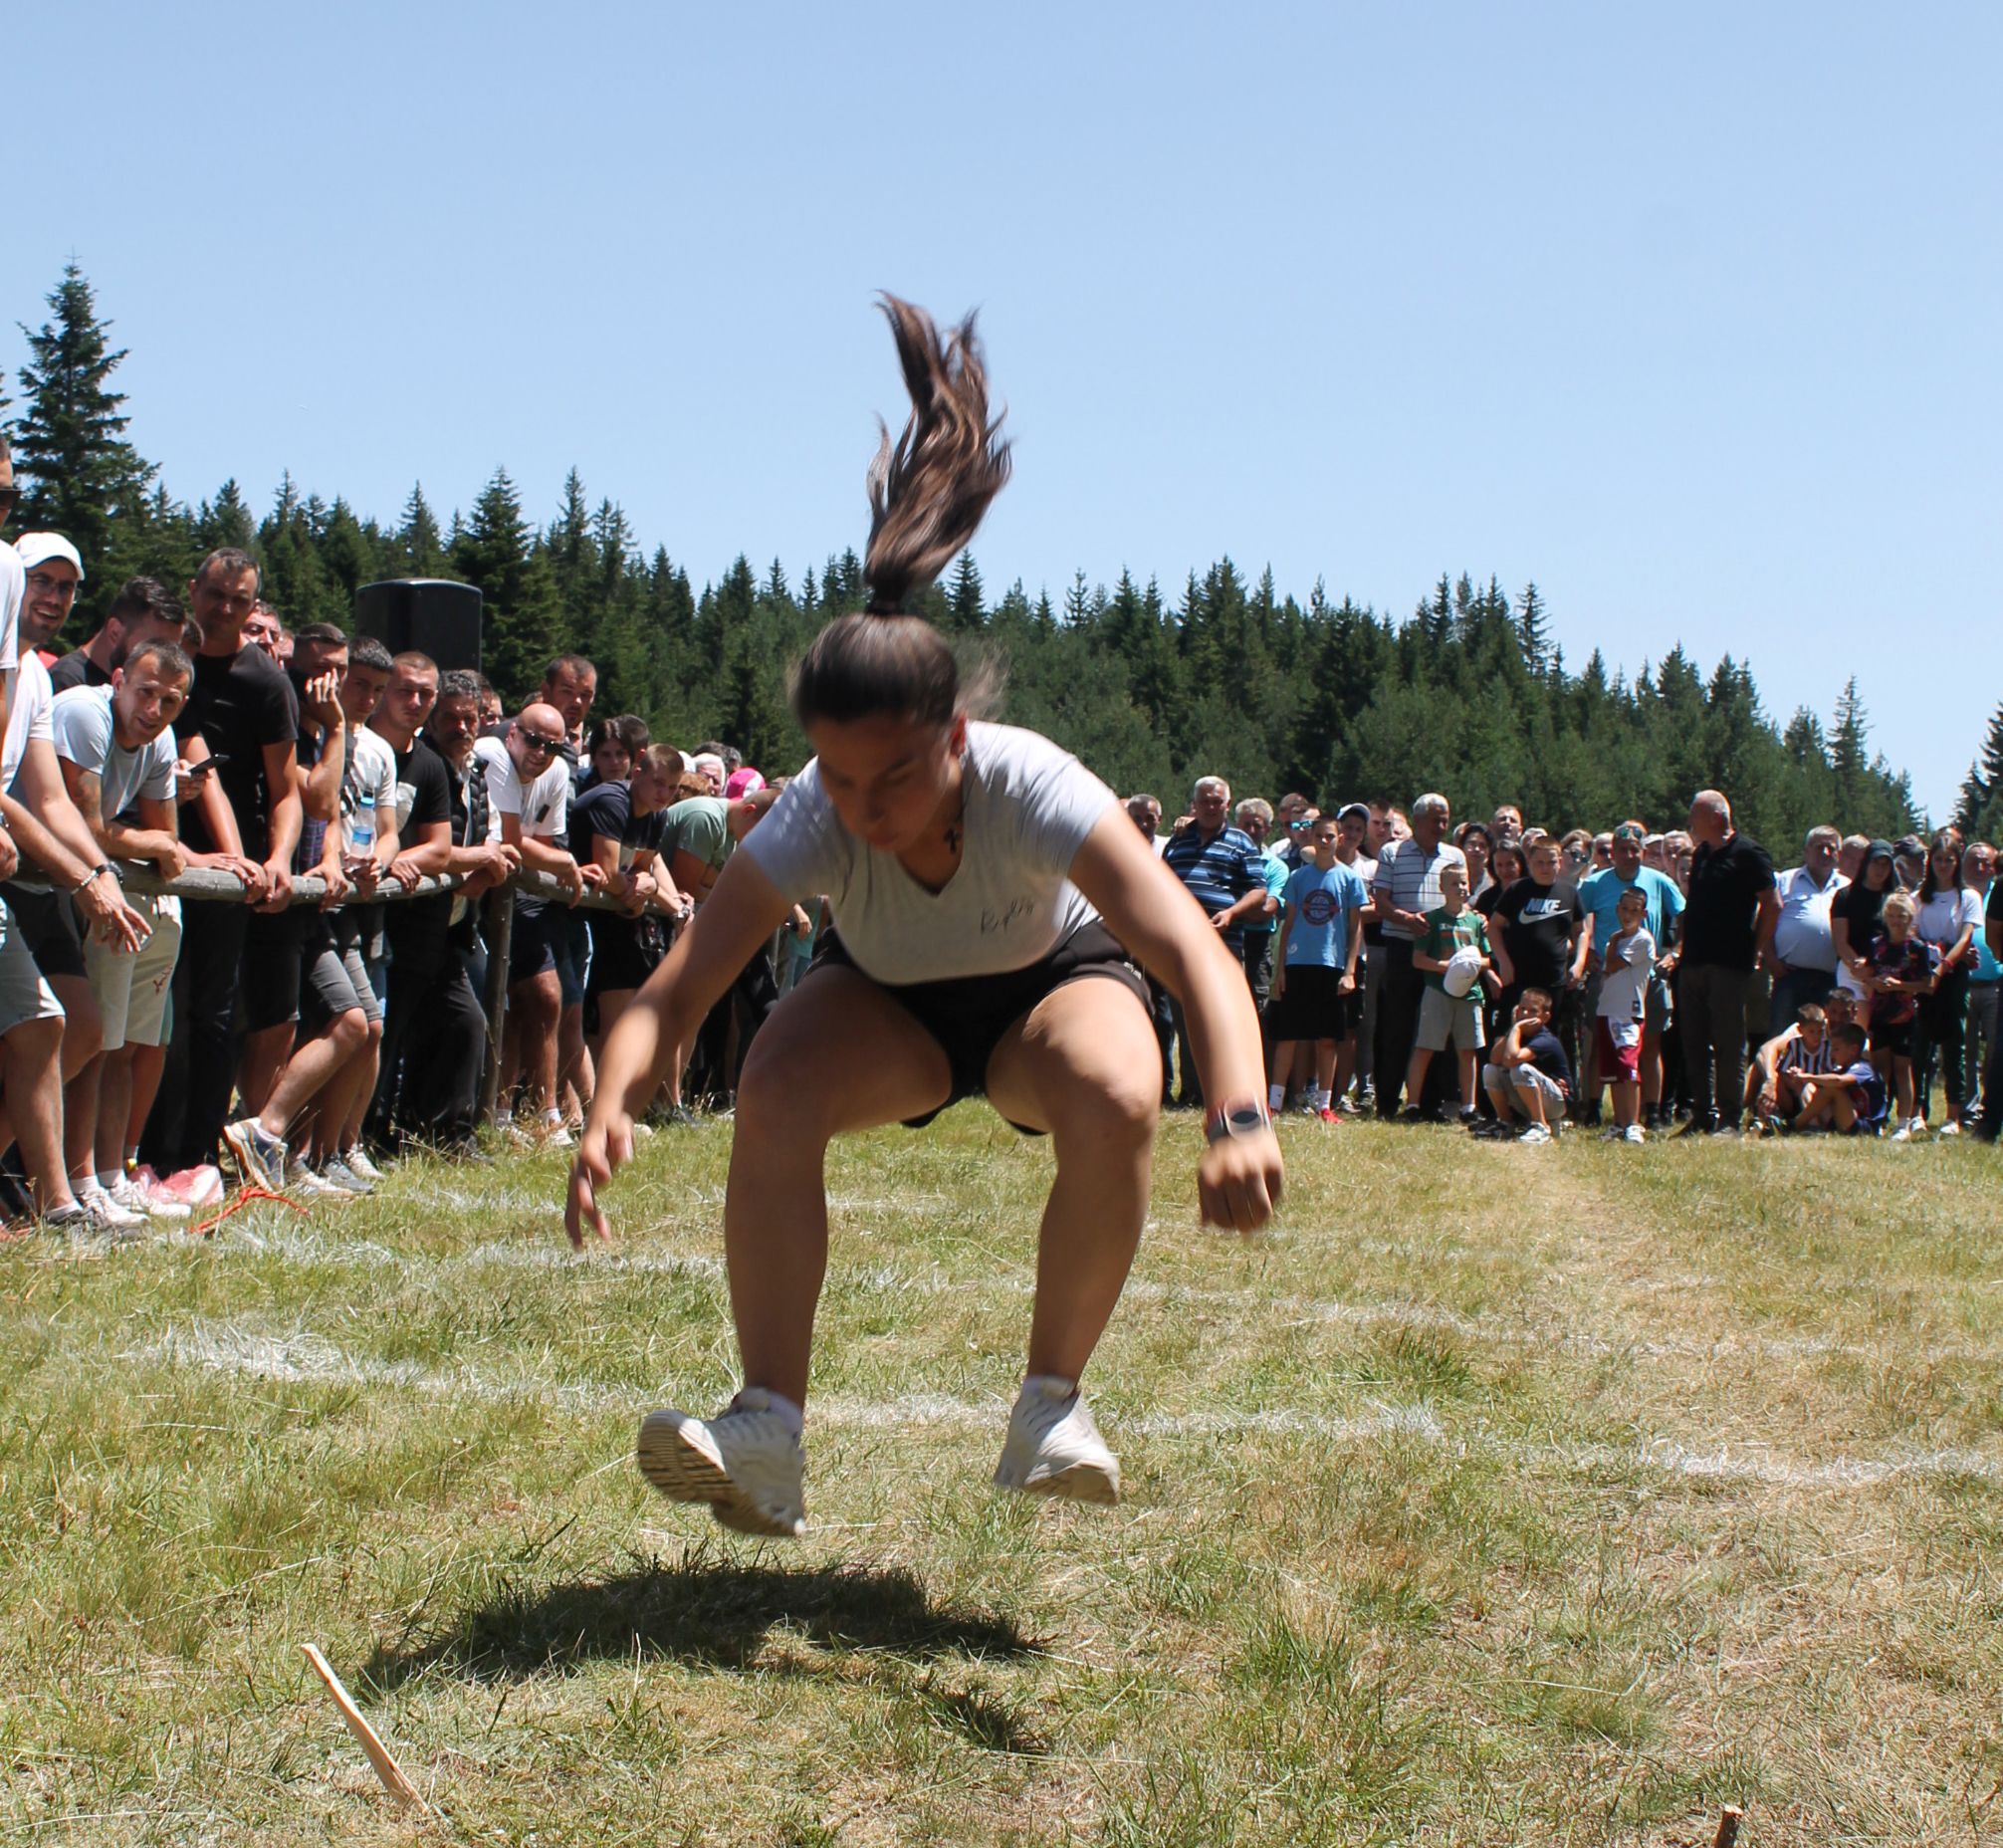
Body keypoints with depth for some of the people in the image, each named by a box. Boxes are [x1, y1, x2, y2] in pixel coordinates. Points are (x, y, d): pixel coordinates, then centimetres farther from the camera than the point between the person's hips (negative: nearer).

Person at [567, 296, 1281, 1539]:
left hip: (1052, 982, -1)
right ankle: (769, 1436, -27)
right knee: (774, 1096, -31)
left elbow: (1198, 955, -48)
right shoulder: (811, 823, -31)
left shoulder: (1033, 790, -38)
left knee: (1118, 1102, -36)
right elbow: (672, 996, -34)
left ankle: (1054, 1404, -17)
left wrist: (1240, 1119, -66)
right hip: (892, 1003, 2)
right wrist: (612, 1112, -56)